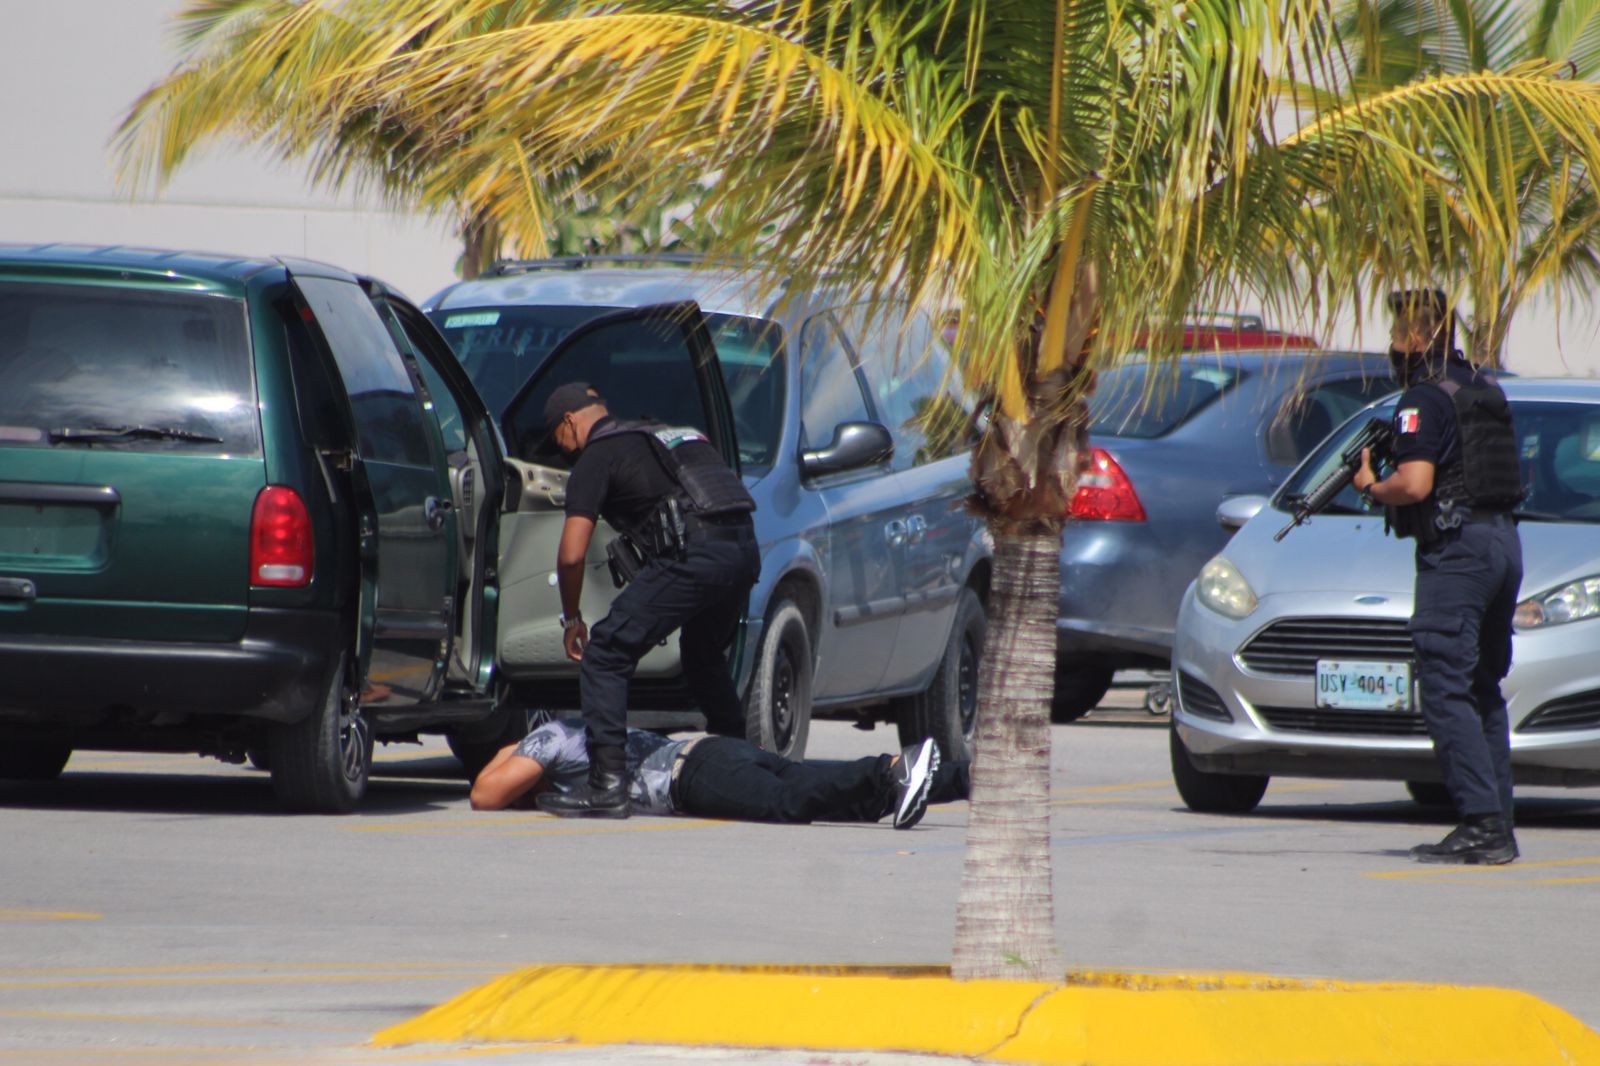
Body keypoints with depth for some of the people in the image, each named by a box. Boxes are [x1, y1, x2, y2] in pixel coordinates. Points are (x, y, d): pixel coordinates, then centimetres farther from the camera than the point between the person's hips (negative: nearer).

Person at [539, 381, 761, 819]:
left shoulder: (596, 458, 7)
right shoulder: (663, 435, 30)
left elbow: (572, 554, 1)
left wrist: (571, 619, 14)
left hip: (692, 554, -8)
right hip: (745, 551, 8)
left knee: (605, 654, -3)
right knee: (703, 656, 31)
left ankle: (607, 784, -12)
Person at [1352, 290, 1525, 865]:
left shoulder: (1424, 400, -10)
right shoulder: (1485, 388, 16)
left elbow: (1415, 484, -20)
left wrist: (1371, 487, 0)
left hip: (1456, 548, -9)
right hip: (1504, 541, 9)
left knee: (1446, 690, -9)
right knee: (1484, 690, 15)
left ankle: (1481, 823, -18)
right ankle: (1500, 827, 13)